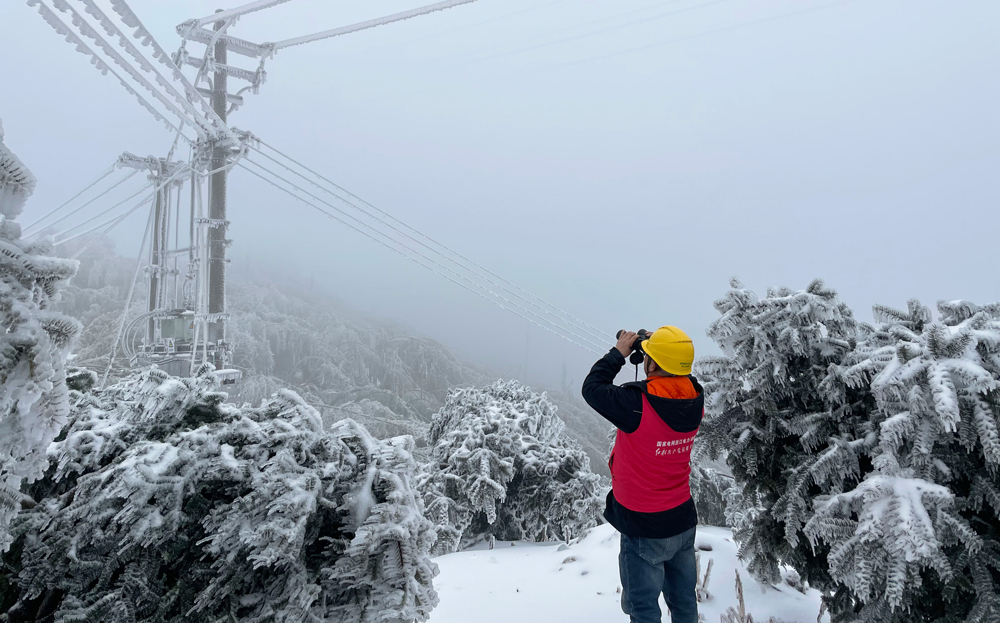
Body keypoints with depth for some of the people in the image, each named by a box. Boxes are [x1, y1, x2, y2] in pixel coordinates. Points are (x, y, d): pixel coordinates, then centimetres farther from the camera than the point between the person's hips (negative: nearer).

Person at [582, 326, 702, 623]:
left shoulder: (637, 404, -28)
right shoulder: (695, 399, -9)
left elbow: (592, 388, -14)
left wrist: (618, 353, -4)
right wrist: (653, 347, 3)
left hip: (644, 528, -6)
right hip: (683, 520, 6)